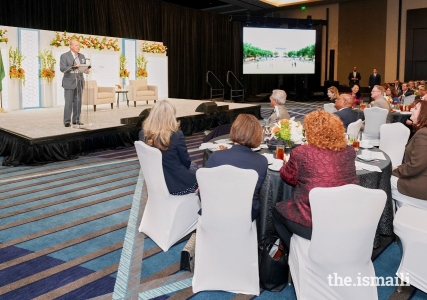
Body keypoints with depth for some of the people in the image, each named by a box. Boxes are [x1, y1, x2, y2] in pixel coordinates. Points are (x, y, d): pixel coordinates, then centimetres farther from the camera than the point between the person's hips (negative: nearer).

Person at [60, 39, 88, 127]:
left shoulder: (82, 56, 13)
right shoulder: (64, 56, -3)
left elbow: (84, 66, 12)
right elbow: (62, 68, -13)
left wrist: (86, 69, -12)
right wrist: (72, 67, -29)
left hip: (79, 82, 5)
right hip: (69, 83, -5)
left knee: (78, 102, 5)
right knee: (68, 102, -6)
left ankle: (76, 120, 11)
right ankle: (67, 121, -1)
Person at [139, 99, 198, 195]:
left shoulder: (143, 134, -11)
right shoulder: (176, 135, -26)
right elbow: (186, 162, -12)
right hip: (178, 185, -5)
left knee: (191, 165, 31)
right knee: (193, 167, 30)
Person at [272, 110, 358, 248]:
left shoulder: (301, 152, -12)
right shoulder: (349, 152, 0)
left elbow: (288, 177, 5)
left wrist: (287, 164, 25)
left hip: (312, 225, -5)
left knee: (277, 211, 25)